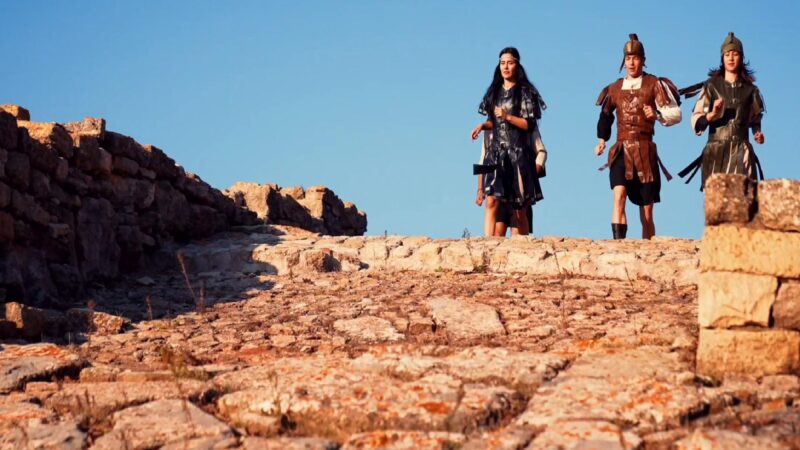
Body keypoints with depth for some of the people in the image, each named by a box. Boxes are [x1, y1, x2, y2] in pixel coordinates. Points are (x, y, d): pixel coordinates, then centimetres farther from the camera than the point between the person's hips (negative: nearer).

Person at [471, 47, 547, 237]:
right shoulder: (494, 92, 14)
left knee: (519, 211, 0)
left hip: (518, 153, -3)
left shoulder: (525, 92, 1)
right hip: (496, 153, 3)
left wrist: (508, 116, -15)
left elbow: (530, 124, -5)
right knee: (492, 201, -14)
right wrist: (483, 125, 0)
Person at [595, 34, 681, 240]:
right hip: (621, 151, 1)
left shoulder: (654, 84, 3)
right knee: (619, 196, -23)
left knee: (646, 212, 3)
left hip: (645, 151, -1)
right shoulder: (615, 88, 14)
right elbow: (605, 115, 31)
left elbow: (676, 114, -2)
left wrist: (657, 115, -20)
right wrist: (602, 140, 22)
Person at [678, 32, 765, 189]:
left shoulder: (750, 89, 11)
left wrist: (757, 132, 8)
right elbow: (696, 123, 2)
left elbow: (755, 118, 27)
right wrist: (712, 114, -16)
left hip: (741, 152, 1)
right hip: (716, 151, -1)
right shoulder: (711, 86, 6)